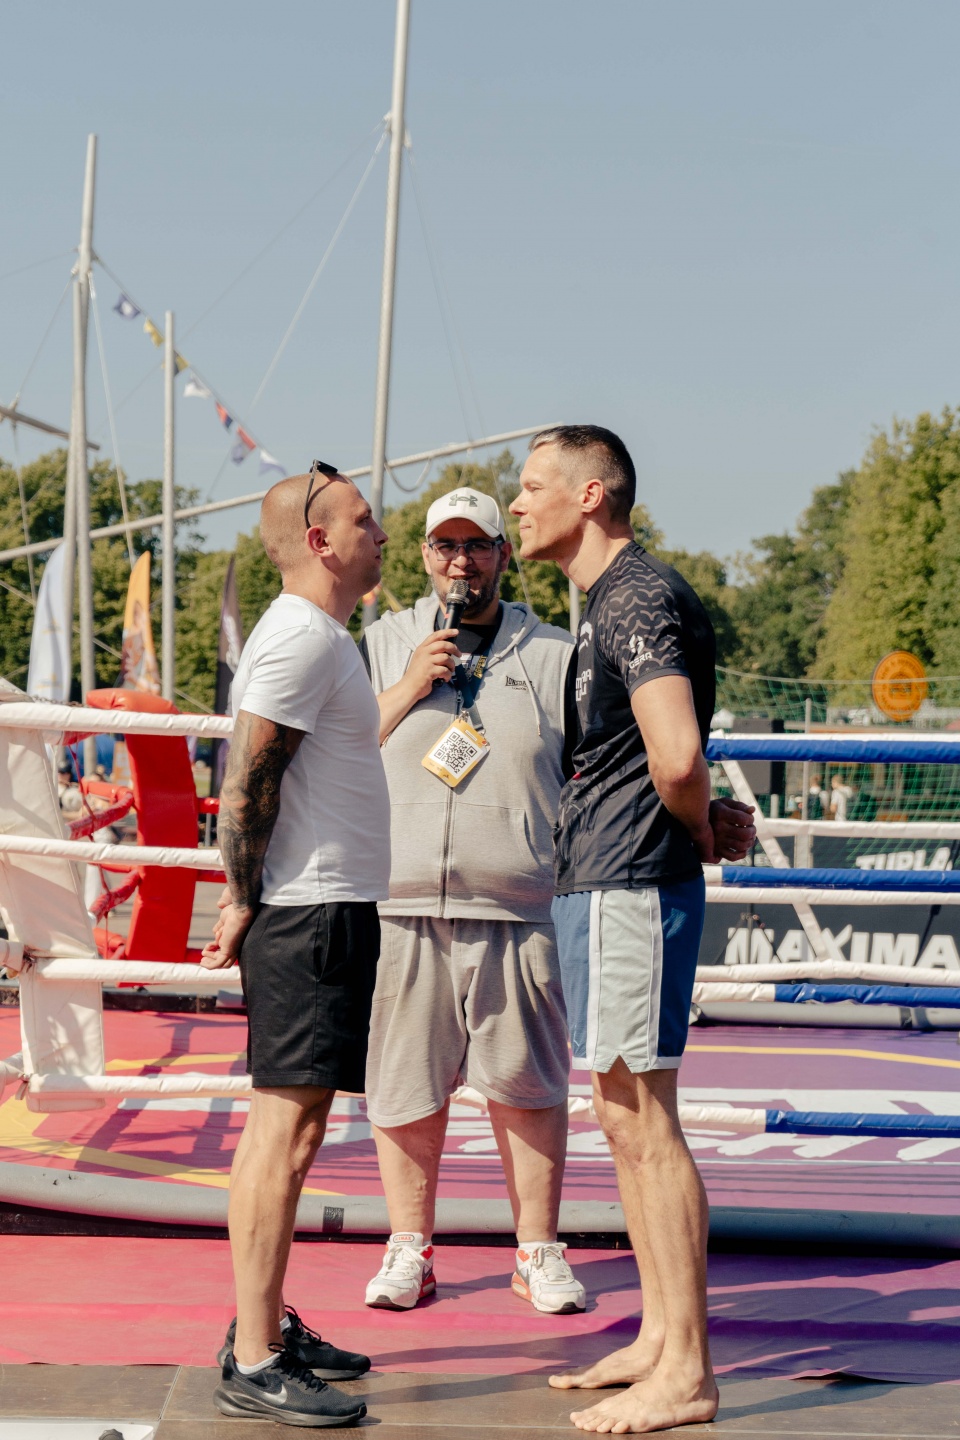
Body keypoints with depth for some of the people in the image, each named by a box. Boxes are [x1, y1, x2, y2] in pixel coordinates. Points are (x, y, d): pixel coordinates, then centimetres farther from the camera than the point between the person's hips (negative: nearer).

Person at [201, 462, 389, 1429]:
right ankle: (254, 1365, -6)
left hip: (333, 907, 11)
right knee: (285, 1125, -9)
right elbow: (247, 779, -18)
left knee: (287, 1123, 14)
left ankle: (265, 1328, 23)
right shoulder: (300, 636, -14)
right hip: (308, 913, -11)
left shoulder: (324, 635, 19)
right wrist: (243, 904, -14)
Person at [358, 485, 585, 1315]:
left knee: (528, 1085, 1)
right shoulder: (384, 645, 13)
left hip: (514, 911, 0)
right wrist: (408, 688, -4)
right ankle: (410, 1250, 17)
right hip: (398, 904, 1)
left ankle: (539, 1252, 14)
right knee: (406, 1083, 4)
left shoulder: (553, 654, 11)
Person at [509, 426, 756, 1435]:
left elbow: (677, 757, -27)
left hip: (631, 889, -11)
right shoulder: (610, 601, 18)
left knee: (644, 1127, -6)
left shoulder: (639, 596, -15)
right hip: (596, 886, 11)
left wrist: (698, 831, -8)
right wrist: (708, 819, 9)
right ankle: (658, 1338, 24)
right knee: (622, 1124, 14)